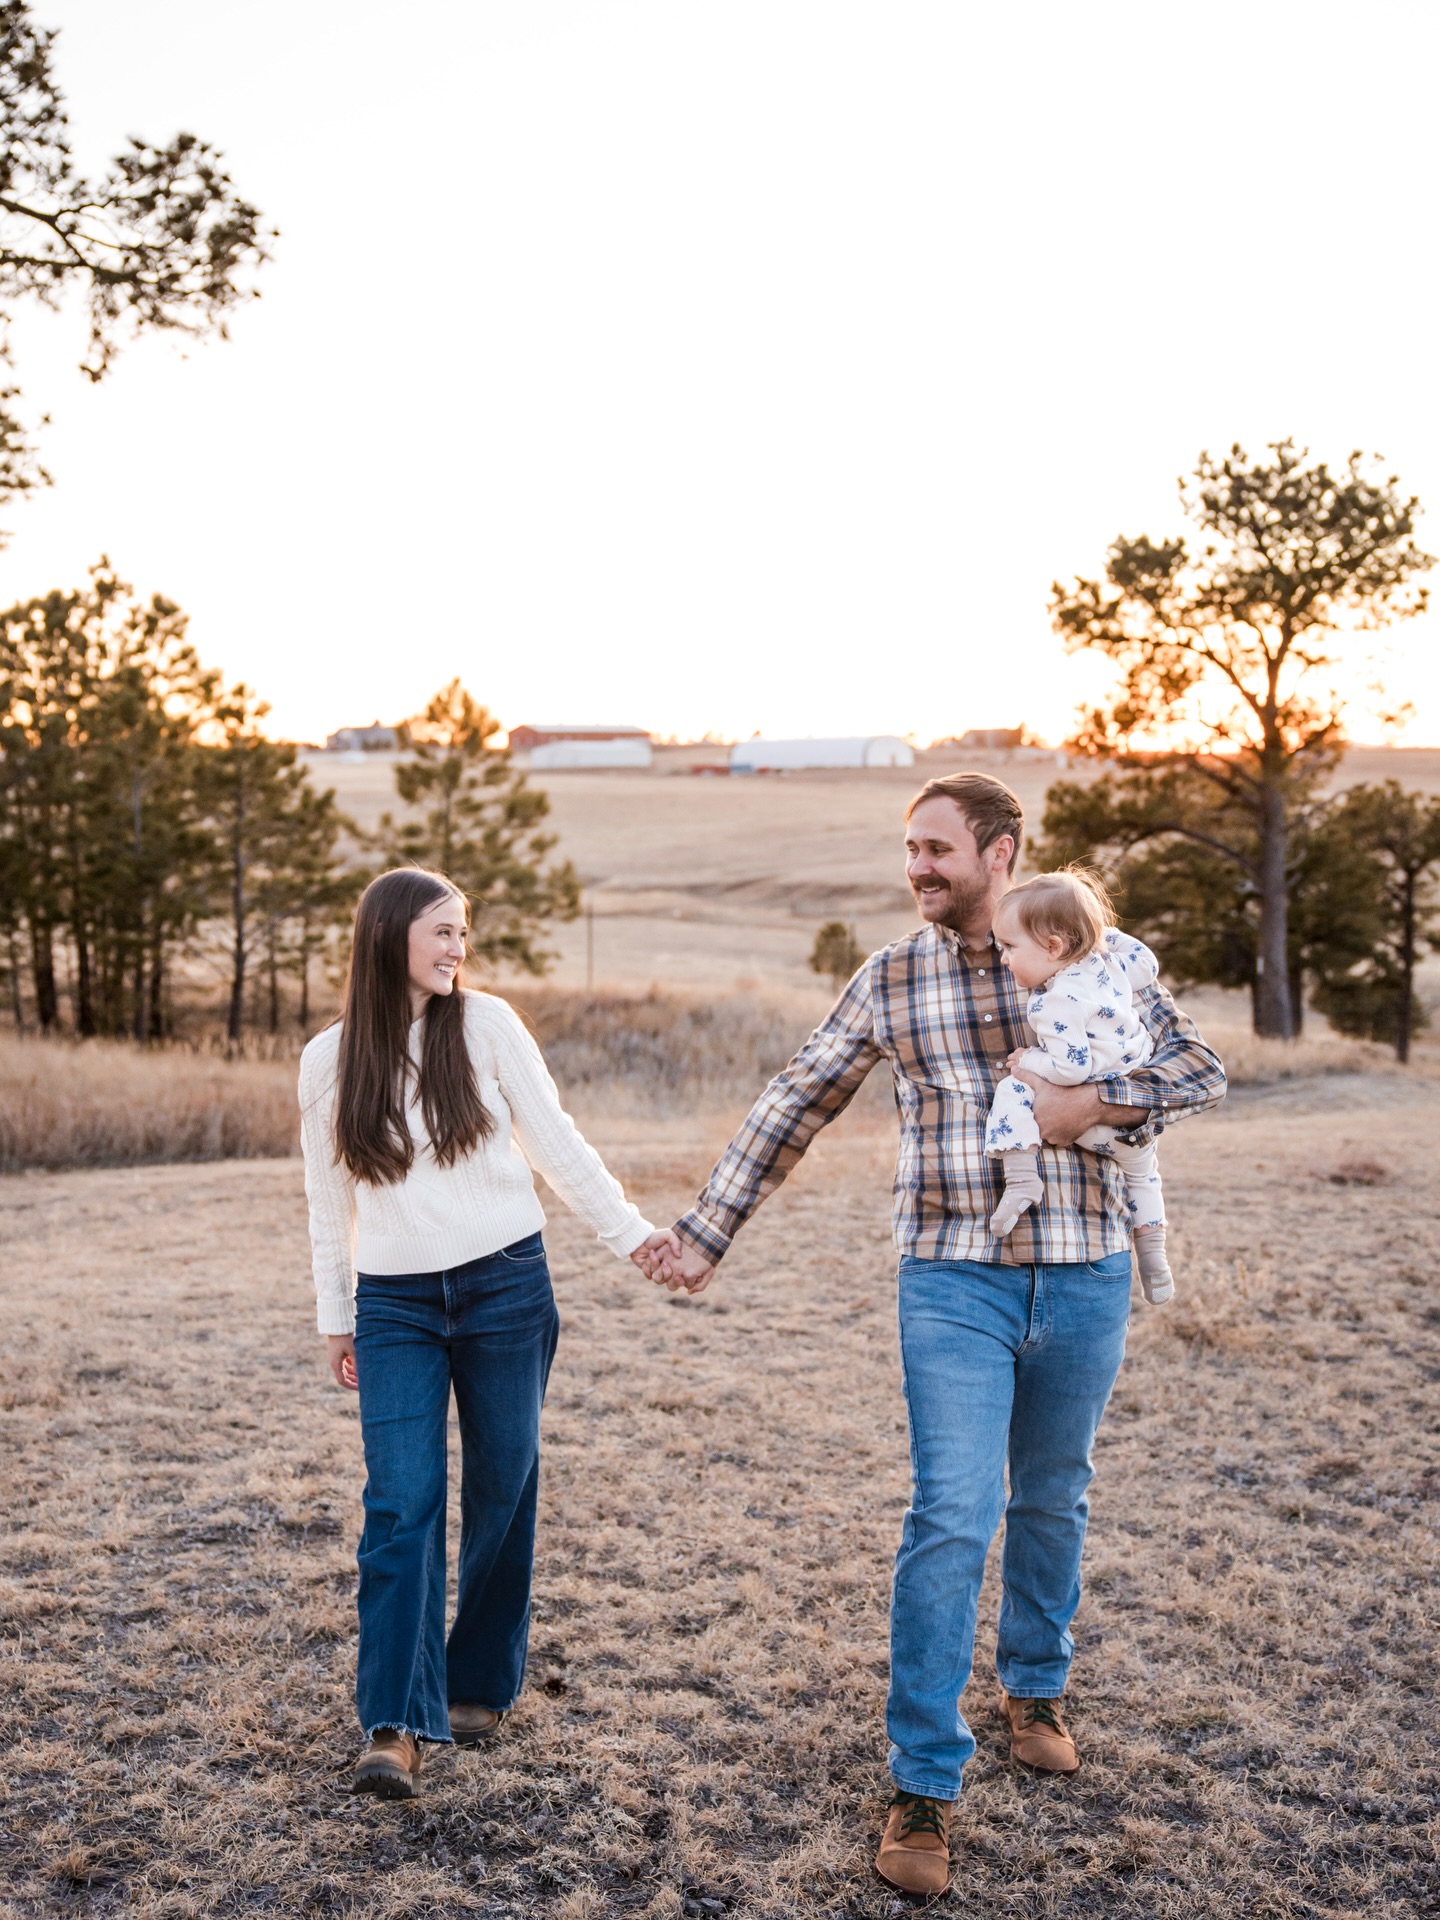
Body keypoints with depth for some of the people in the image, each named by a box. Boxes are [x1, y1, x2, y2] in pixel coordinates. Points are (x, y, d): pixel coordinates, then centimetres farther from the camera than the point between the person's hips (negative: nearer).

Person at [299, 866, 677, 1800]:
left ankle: (480, 1684, 27)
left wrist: (632, 1232, -5)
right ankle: (395, 1725, -4)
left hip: (507, 1287, 0)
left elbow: (557, 1144, 1)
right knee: (402, 1505, -8)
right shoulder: (330, 1059, 2)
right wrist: (336, 1318, 15)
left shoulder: (487, 1025, -2)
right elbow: (330, 1200, 11)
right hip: (396, 1305, 0)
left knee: (502, 1493, 8)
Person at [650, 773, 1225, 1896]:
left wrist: (1097, 1103, -15)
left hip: (1083, 1279, 1)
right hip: (954, 1282, -1)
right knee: (953, 1518, -8)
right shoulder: (890, 982, 2)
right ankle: (925, 1786, 2)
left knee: (1053, 1502, 18)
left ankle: (1035, 1688, 42)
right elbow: (794, 1107, 7)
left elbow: (1203, 1069, 3)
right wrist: (708, 1232, 7)